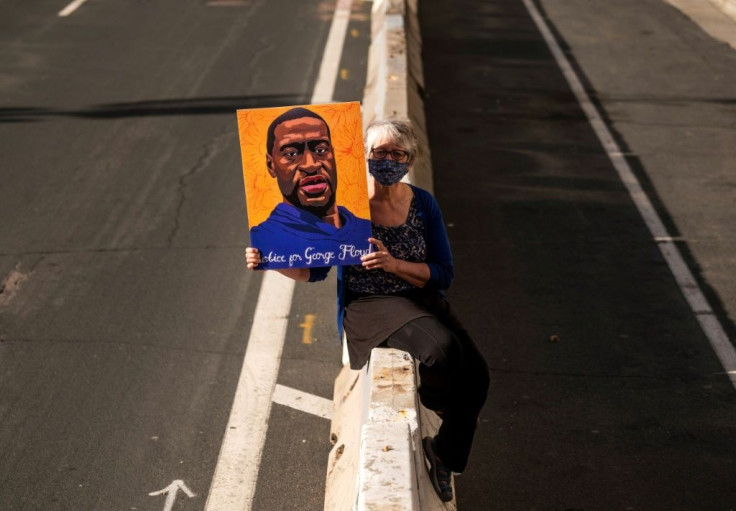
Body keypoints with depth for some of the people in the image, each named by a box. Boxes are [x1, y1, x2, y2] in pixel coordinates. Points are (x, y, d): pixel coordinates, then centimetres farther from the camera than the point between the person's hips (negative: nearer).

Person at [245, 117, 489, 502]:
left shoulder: (423, 204, 4)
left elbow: (443, 274, 0)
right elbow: (314, 269, 5)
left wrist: (393, 265, -16)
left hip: (422, 302, 4)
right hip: (367, 307, -4)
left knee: (475, 375, -18)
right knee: (441, 351, -33)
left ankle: (444, 455, 8)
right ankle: (438, 410, 2)